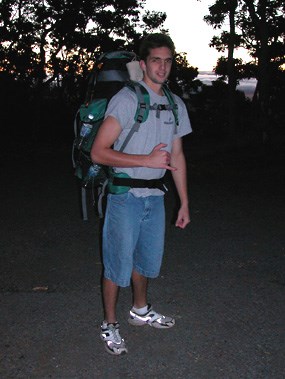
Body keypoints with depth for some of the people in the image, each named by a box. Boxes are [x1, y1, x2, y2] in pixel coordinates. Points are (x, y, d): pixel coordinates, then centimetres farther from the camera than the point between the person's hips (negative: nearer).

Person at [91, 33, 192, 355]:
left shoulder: (176, 105, 7)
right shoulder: (126, 99, -14)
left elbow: (177, 156, 13)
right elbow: (98, 152, -18)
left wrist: (184, 202, 13)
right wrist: (148, 160, -23)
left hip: (155, 197, 6)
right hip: (125, 196, -6)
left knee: (147, 259, 21)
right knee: (118, 263, 5)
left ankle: (140, 310, 44)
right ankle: (110, 325, 25)